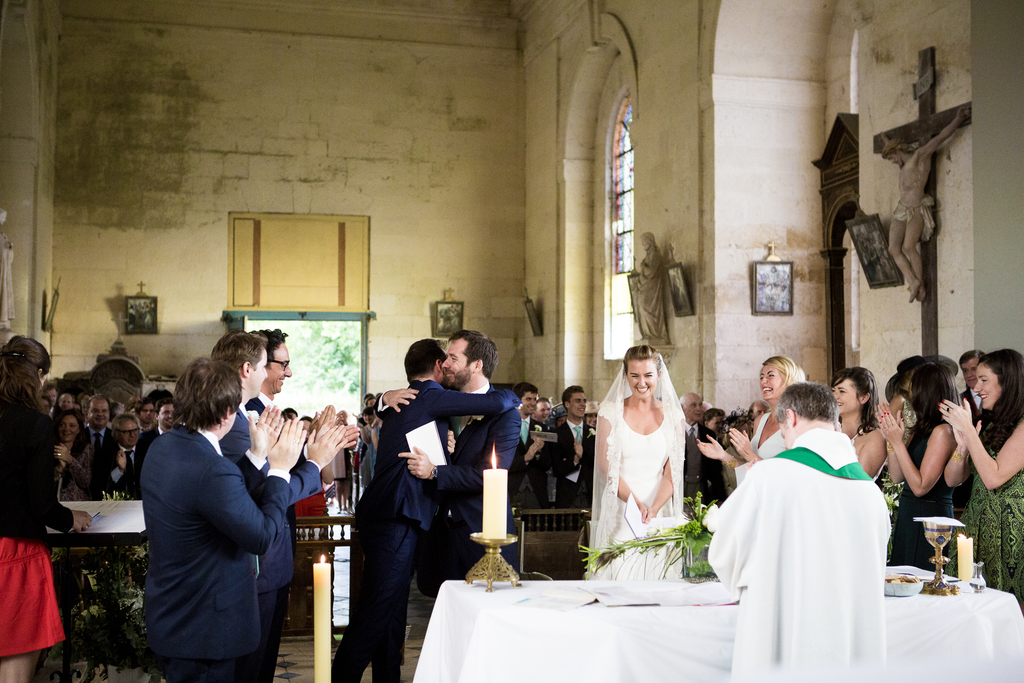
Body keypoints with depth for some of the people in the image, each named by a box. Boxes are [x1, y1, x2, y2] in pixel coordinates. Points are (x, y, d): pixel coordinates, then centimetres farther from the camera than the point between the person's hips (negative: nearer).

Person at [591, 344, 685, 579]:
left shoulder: (673, 415, 7)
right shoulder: (611, 411, 3)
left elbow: (672, 471, 1)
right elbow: (605, 466, -2)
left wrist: (654, 509, -15)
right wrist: (636, 503, -14)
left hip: (660, 512, 1)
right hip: (619, 513, -1)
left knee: (655, 573, -2)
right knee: (619, 575, -7)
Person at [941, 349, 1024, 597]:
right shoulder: (987, 424, 13)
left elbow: (993, 478, -19)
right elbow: (952, 479, 11)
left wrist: (968, 430, -14)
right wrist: (963, 443, -6)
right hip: (977, 527, 7)